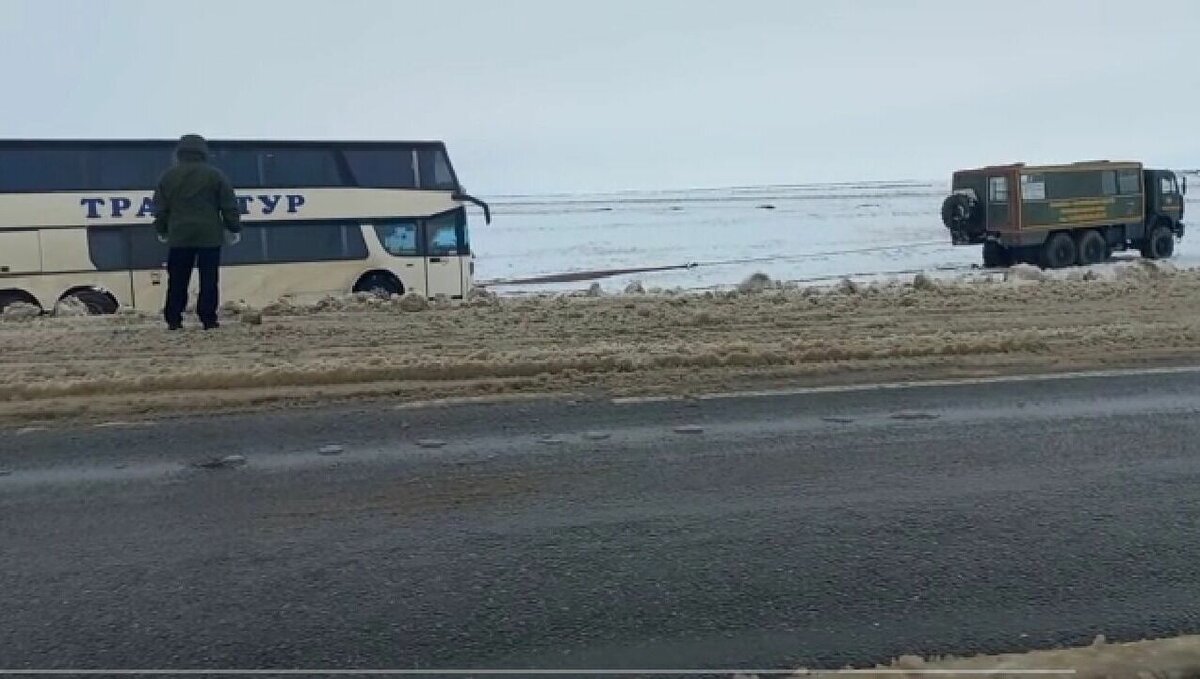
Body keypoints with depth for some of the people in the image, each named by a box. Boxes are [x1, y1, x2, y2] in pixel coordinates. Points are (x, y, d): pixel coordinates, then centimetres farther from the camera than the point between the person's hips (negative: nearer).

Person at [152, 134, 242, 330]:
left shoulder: (168, 177, 7)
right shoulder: (215, 175, 0)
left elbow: (160, 209, 11)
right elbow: (229, 206, 0)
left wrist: (162, 231, 24)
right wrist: (234, 229, 10)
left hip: (179, 237, 2)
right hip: (210, 236, -2)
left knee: (177, 281, 7)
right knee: (209, 280, 1)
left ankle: (173, 319, 7)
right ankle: (208, 319, -2)